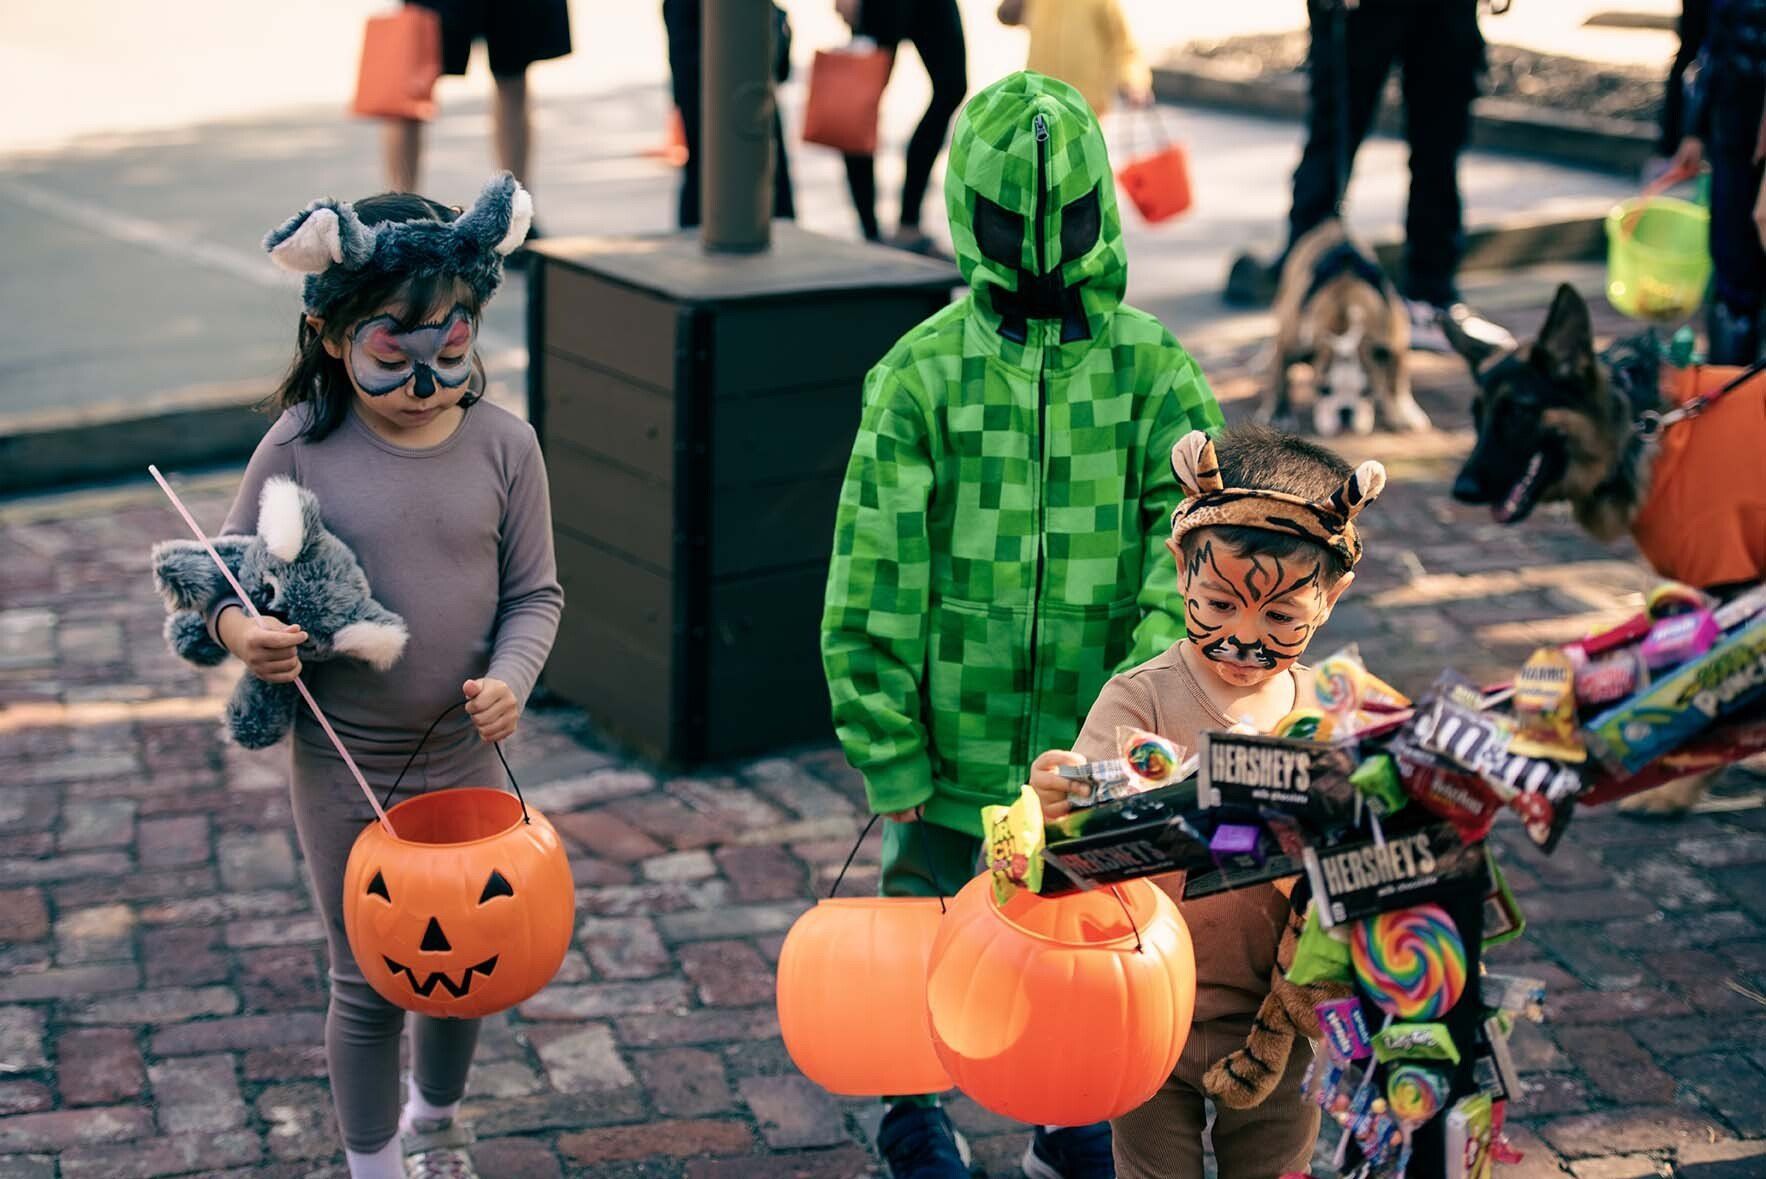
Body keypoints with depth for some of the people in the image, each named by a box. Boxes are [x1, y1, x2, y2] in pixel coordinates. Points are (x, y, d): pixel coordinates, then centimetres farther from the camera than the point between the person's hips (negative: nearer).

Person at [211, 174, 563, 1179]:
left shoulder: (503, 443, -8)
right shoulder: (300, 448, -12)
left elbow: (535, 592, -2)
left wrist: (509, 680, -19)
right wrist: (240, 630, -25)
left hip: (468, 757, 2)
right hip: (344, 766, -2)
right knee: (368, 982, 9)